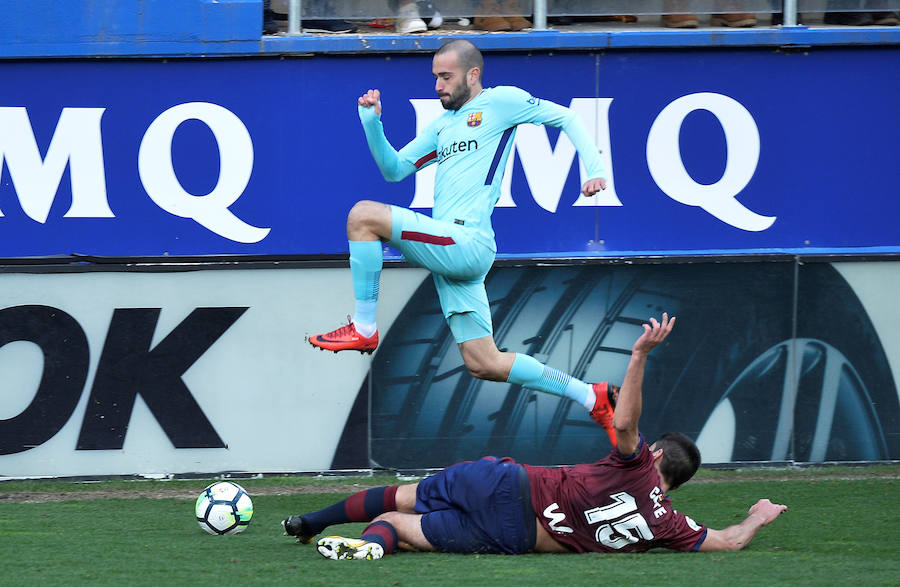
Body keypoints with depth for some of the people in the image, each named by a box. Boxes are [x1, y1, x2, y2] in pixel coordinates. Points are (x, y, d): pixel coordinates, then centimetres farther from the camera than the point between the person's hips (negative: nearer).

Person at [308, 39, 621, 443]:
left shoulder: (501, 102, 3)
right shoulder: (443, 125, 25)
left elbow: (567, 119, 5)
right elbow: (394, 169, 26)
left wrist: (594, 171, -7)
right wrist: (372, 124, 11)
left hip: (466, 241, -9)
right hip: (452, 250, 9)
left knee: (364, 215, -18)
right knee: (484, 365, 8)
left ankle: (364, 329, -13)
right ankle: (592, 398, 13)